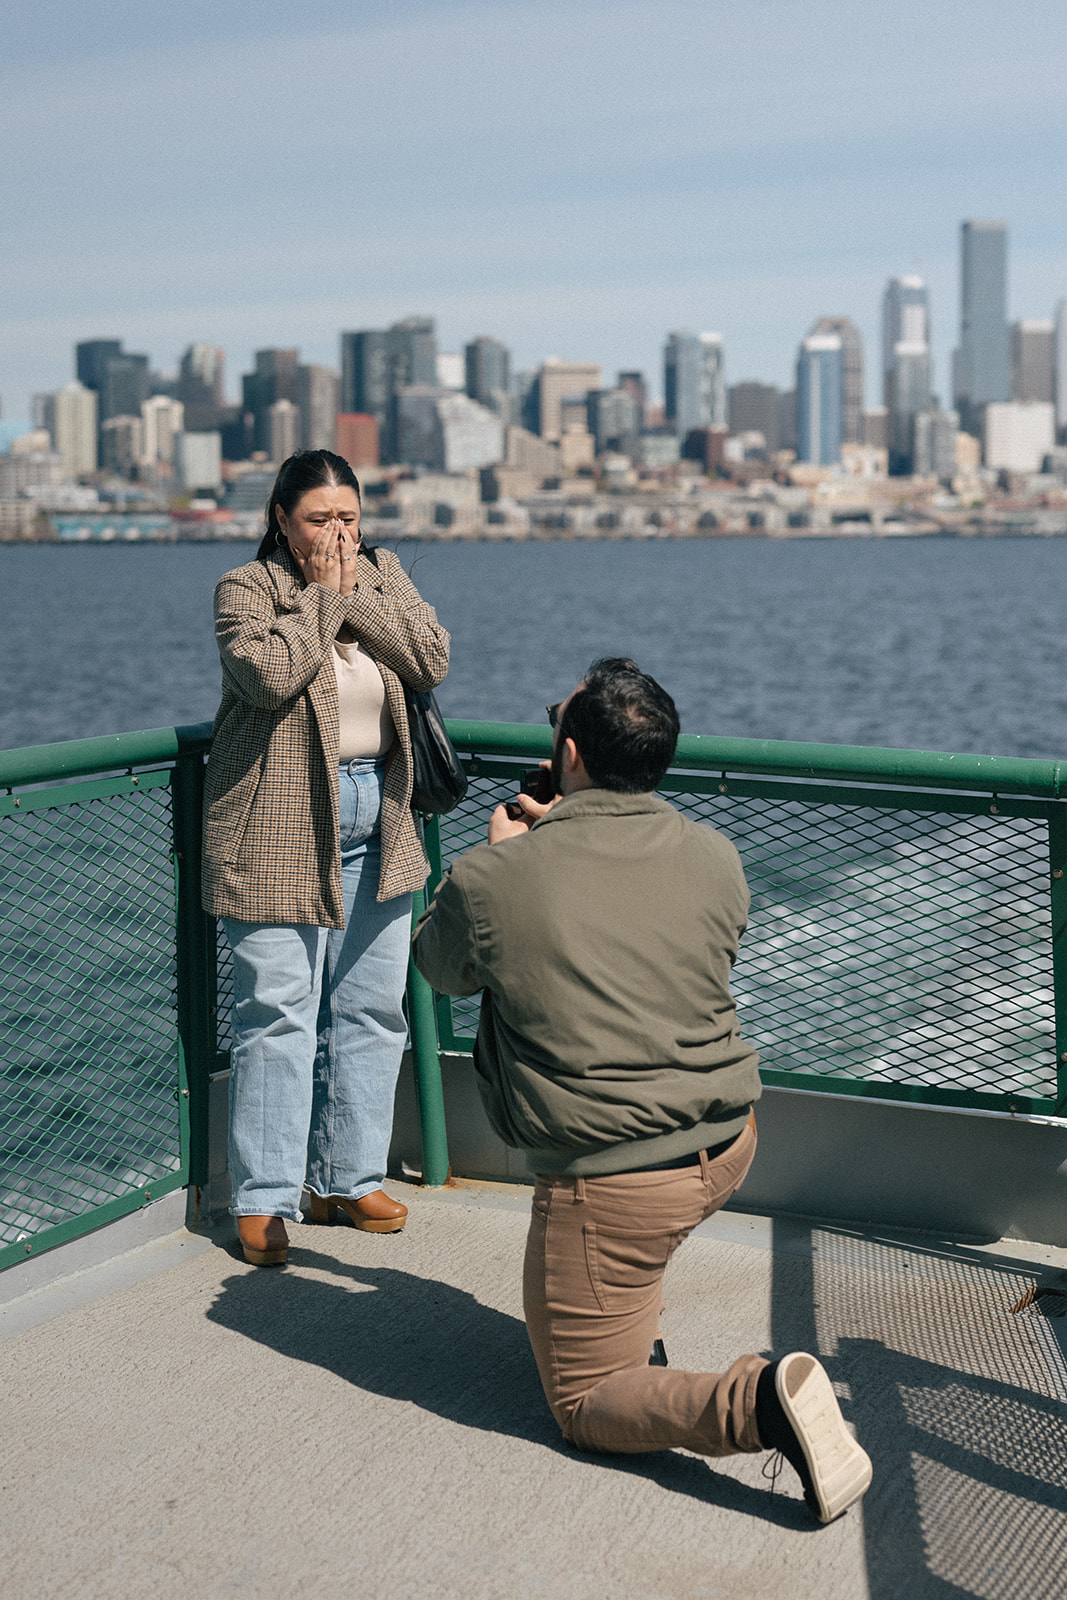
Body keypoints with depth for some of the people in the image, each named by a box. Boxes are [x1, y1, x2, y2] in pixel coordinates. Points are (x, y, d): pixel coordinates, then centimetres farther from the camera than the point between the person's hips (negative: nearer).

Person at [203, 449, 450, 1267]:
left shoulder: (383, 575, 10)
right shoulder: (246, 588, -4)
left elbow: (432, 659, -5)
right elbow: (270, 674, -22)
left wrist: (355, 595, -9)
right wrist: (319, 595, -13)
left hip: (377, 822, 6)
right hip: (278, 829, -5)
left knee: (371, 1009, 10)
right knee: (278, 1011, -4)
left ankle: (348, 1179, 23)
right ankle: (263, 1199, 5)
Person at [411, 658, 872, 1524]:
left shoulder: (493, 879, -15)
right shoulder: (716, 858, -3)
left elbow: (440, 966, 8)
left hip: (613, 1185, -6)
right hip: (729, 1143, 6)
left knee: (585, 1402, 9)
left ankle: (757, 1402, -18)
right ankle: (635, 1333, 37)